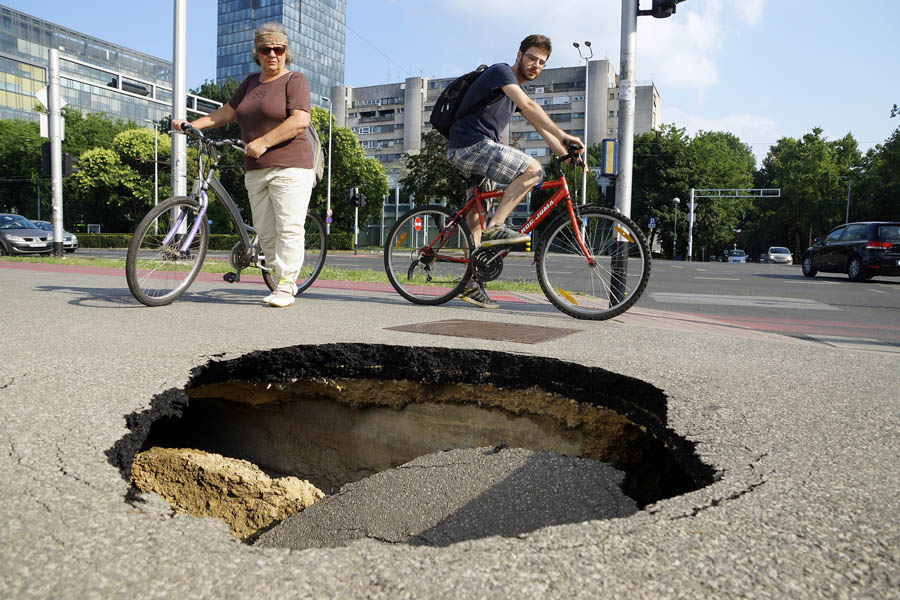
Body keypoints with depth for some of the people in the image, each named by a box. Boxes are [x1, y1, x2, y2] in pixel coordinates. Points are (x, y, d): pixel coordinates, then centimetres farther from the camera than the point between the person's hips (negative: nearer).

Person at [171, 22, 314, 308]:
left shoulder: (295, 80, 0)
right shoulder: (250, 82, 21)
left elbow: (300, 121, -15)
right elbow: (225, 113, 22)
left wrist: (264, 141, -20)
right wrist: (191, 124, 9)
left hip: (290, 168, -6)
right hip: (255, 171, 7)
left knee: (289, 229, -11)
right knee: (265, 233, 3)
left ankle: (285, 287, -8)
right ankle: (284, 279, 14)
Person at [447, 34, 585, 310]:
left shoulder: (516, 88, 22)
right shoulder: (501, 71, -6)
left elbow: (541, 128, 19)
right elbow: (528, 106, -23)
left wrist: (569, 156, 10)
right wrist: (563, 136, -28)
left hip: (477, 149, 10)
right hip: (470, 143, -10)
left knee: (477, 215, 9)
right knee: (532, 168, -19)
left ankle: (470, 284, 11)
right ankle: (495, 228, -20)